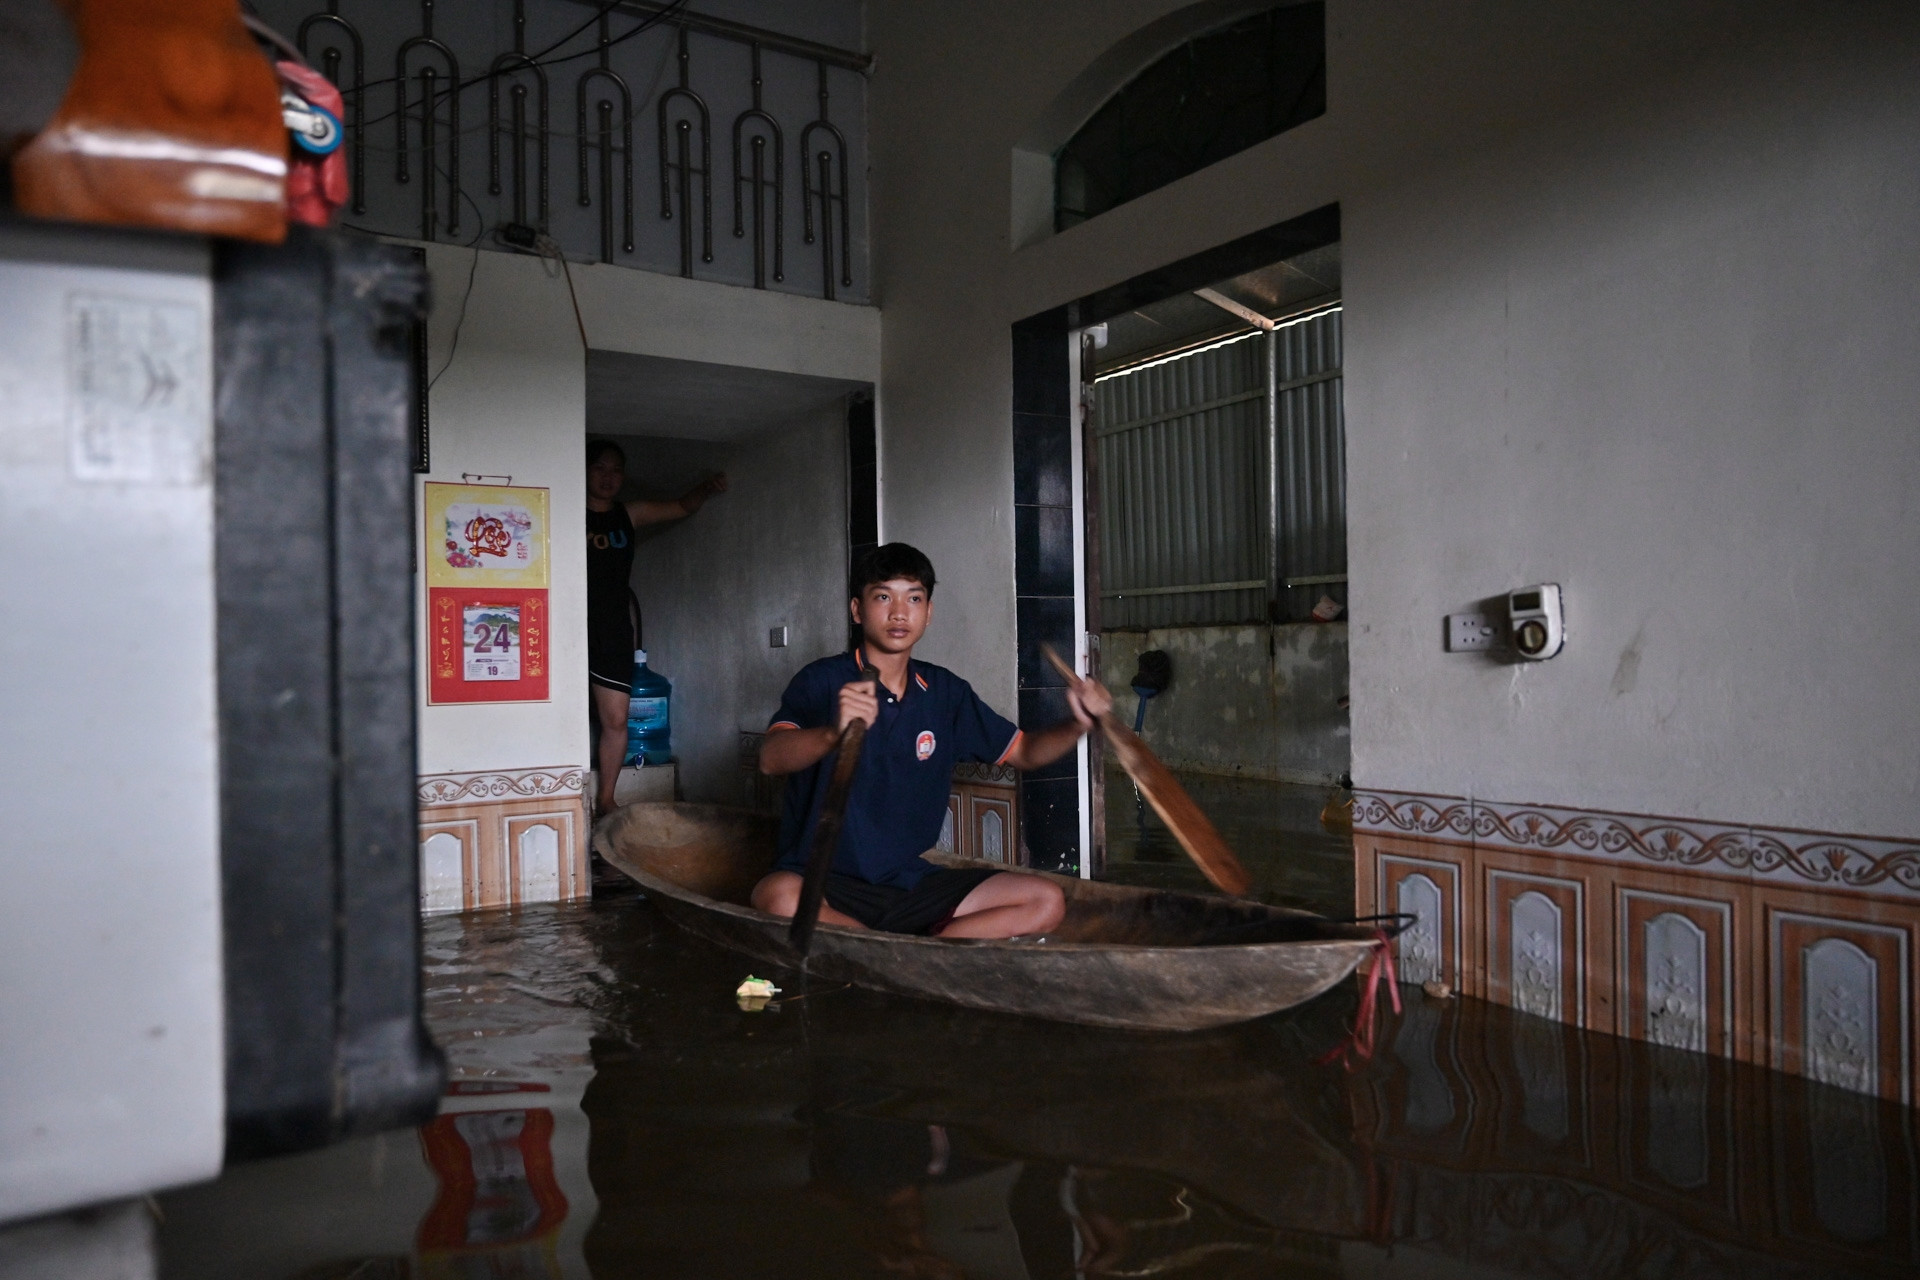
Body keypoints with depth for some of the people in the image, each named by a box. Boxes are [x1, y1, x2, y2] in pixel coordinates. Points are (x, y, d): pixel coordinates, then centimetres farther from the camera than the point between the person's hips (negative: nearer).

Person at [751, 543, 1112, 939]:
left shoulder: (946, 692, 8)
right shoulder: (822, 680, -7)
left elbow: (1023, 752, 16)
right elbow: (770, 758, -24)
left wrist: (1076, 725, -6)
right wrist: (833, 732, -46)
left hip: (911, 882, 5)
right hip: (824, 880, -5)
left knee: (1045, 902, -8)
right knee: (779, 896, -38)